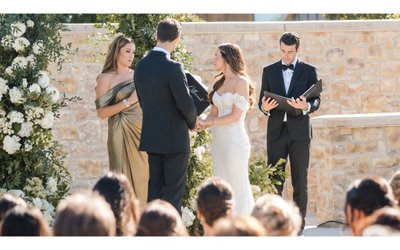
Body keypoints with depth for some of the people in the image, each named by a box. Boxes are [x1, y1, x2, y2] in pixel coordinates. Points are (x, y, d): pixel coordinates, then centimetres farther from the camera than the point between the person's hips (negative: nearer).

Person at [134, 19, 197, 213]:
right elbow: (186, 104, -16)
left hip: (151, 136, 7)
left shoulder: (141, 65, 3)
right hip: (174, 138, -7)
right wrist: (193, 122, 4)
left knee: (155, 187, 12)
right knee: (174, 189, -1)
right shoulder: (172, 67, -19)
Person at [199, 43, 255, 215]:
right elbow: (214, 113, 12)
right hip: (218, 141, 7)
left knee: (237, 187, -4)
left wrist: (208, 122, -10)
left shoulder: (241, 82, -7)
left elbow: (235, 116, -12)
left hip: (234, 141, -7)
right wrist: (200, 124, -6)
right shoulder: (220, 83, 15)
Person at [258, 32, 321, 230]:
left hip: (299, 131, -1)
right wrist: (264, 107, -13)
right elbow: (262, 101, 10)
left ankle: (298, 226, 5)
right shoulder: (269, 71, 10)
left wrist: (306, 106, -22)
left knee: (300, 181, 1)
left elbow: (316, 100, 1)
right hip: (276, 131, 1)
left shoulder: (309, 71, 5)